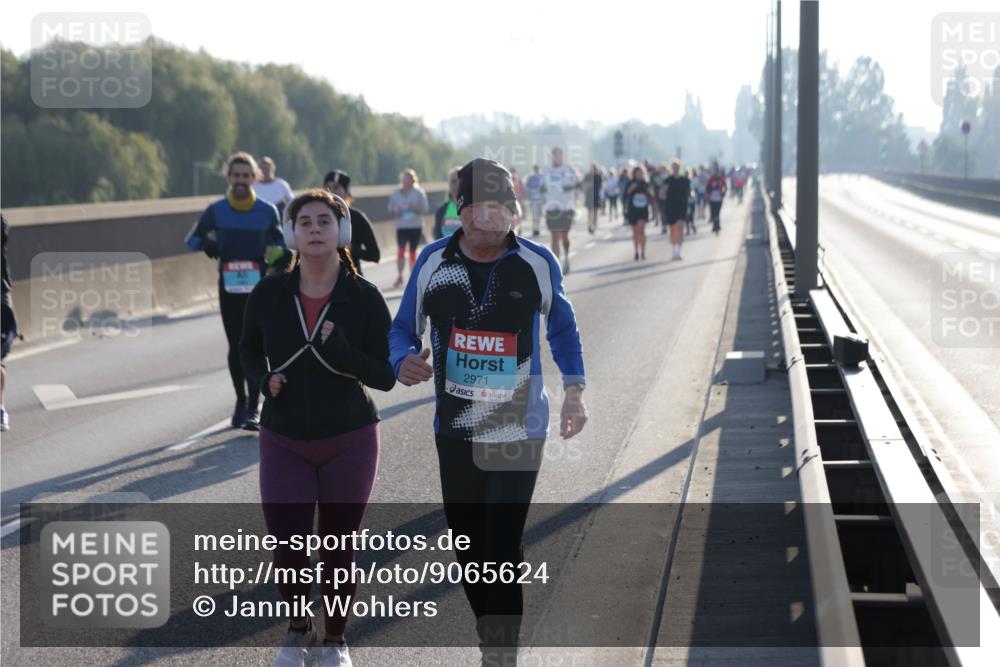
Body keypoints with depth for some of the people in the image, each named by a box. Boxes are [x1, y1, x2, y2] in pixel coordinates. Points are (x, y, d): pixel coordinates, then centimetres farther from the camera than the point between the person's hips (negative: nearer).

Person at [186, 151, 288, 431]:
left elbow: (278, 244, 14)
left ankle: (253, 408, -5)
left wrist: (280, 257, -9)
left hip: (259, 288, -1)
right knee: (235, 347, 8)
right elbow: (191, 239, 8)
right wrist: (205, 244, -14)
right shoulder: (216, 210, 0)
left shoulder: (267, 211, 0)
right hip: (229, 287, 1)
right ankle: (241, 400, 25)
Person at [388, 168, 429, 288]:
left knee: (412, 252, 4)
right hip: (401, 226, 1)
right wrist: (396, 212, -12)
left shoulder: (419, 193, -1)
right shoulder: (395, 193, 4)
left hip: (416, 226, -1)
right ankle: (399, 276, -3)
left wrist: (414, 209, -19)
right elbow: (390, 209, 10)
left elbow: (424, 209, -1)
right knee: (400, 251, -13)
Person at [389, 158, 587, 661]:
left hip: (519, 433, -3)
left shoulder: (537, 264, -5)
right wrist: (404, 363, -16)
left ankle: (502, 654, -5)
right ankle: (491, 647, 28)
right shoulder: (434, 261, -2)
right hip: (454, 432, 3)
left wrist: (574, 390, 4)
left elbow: (562, 326, 12)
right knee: (469, 553, 11)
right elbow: (403, 330, 6)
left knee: (502, 552, -12)